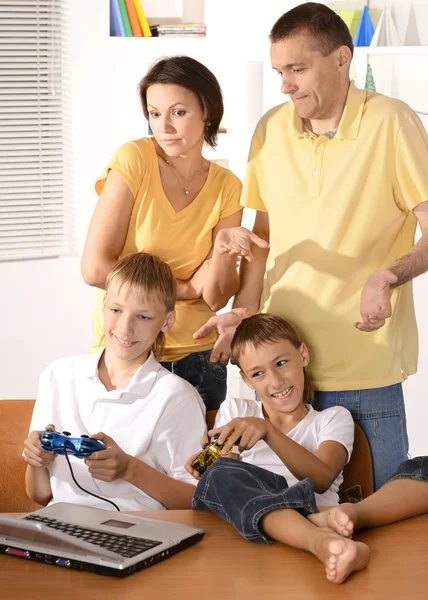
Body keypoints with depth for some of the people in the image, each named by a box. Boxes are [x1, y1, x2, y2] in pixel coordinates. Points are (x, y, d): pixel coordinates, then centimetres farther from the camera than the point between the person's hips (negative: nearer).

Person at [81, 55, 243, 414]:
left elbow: (216, 297, -5)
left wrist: (226, 249, -24)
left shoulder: (227, 187, -1)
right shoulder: (134, 160, -11)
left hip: (199, 358, 3)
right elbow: (95, 269, -16)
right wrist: (185, 288, -9)